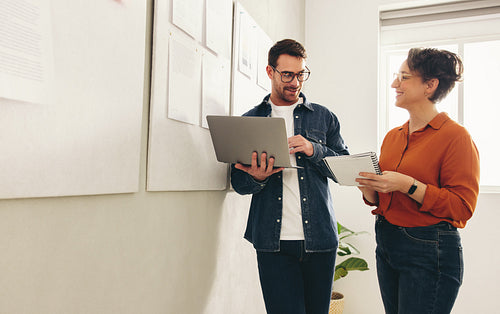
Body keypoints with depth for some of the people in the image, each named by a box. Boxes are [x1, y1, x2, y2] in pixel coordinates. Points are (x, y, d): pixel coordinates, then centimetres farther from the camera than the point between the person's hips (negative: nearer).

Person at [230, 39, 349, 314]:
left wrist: (314, 150, -12)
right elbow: (238, 182, 6)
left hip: (319, 237, 2)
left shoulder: (324, 117, 10)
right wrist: (257, 178, -17)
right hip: (273, 241, -1)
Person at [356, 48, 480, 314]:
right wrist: (368, 187, -7)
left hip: (429, 252, -6)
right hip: (386, 244, 7)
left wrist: (407, 185, -23)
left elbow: (463, 206, -16)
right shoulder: (393, 136, 9)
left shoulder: (455, 136, -10)